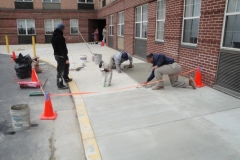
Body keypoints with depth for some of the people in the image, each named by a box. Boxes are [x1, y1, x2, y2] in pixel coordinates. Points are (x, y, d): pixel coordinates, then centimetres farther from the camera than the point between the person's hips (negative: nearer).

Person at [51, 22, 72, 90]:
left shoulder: (53, 36, 11)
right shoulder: (60, 37, -21)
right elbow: (63, 48, -25)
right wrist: (66, 58, -22)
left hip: (56, 54, 10)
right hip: (61, 56, -10)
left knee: (66, 65, 27)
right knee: (60, 70, -3)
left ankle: (66, 78, 41)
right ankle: (60, 85, 5)